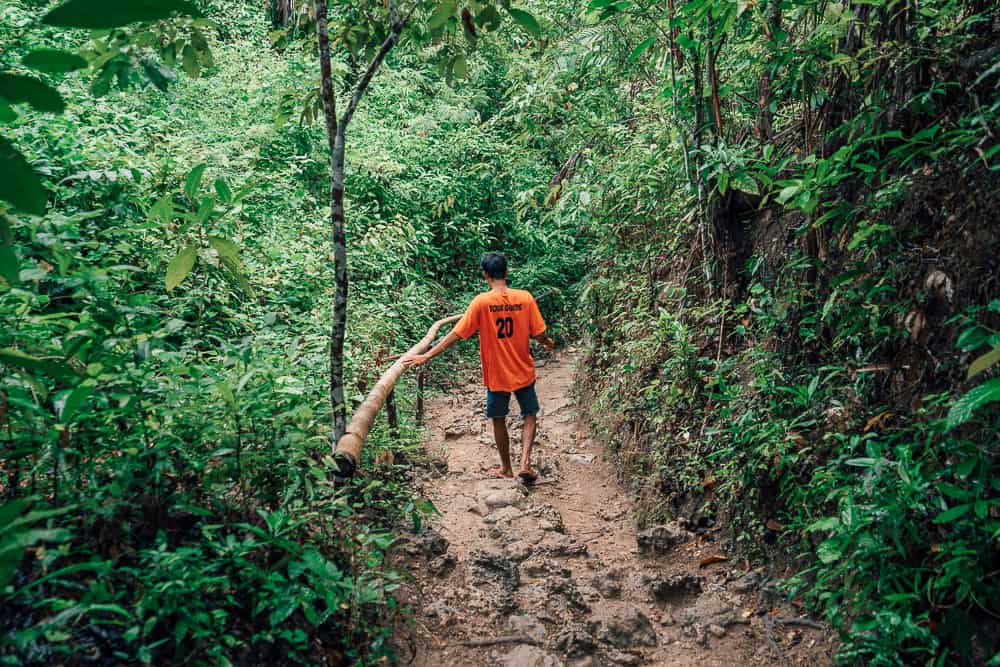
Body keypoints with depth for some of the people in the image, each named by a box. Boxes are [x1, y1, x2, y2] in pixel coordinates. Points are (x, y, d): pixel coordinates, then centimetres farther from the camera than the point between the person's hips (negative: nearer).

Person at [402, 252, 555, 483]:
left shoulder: (482, 302, -15)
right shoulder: (525, 298, -10)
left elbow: (456, 334, -16)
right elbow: (539, 335, -6)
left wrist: (426, 356, -11)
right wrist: (548, 343, 19)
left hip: (497, 375, -1)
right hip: (523, 372, 1)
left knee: (499, 421, 17)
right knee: (530, 416, 18)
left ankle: (506, 468, 29)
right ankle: (525, 464, 4)